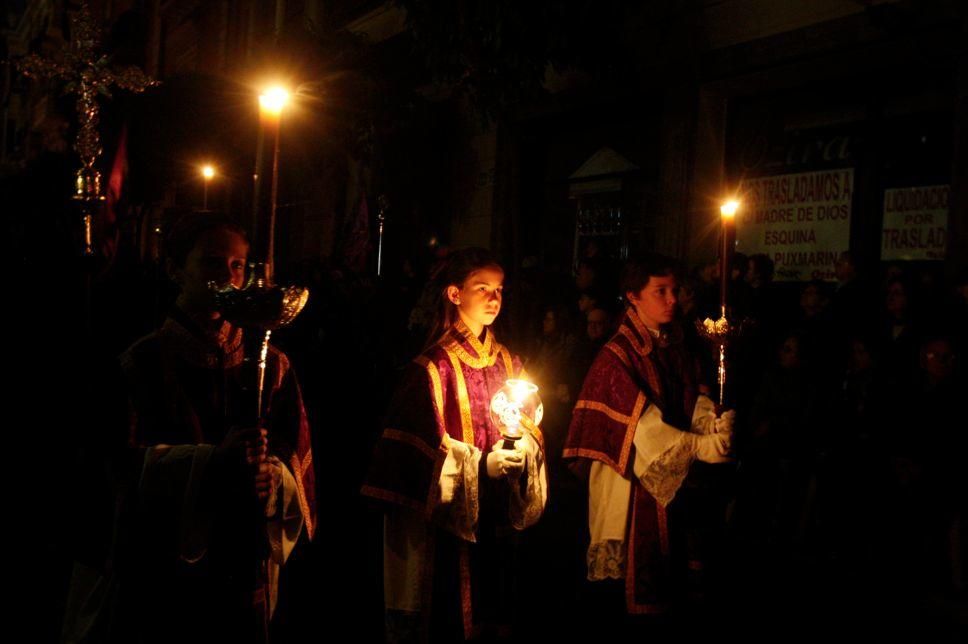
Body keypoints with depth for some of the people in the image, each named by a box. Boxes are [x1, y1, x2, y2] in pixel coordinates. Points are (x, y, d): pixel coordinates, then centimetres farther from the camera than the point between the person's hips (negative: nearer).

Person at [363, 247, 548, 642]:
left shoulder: (508, 364, 11)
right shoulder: (433, 368, -10)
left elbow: (529, 428, 12)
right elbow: (427, 450, -13)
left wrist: (524, 449, -9)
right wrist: (481, 465, -19)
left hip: (497, 519, 6)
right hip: (446, 520, -6)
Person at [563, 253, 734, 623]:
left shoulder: (674, 348, 11)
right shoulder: (618, 356, -13)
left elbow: (694, 400, 3)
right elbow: (642, 425, -20)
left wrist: (716, 423, -18)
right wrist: (700, 446, -25)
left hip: (674, 476, 7)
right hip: (634, 479, -7)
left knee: (669, 568, 10)